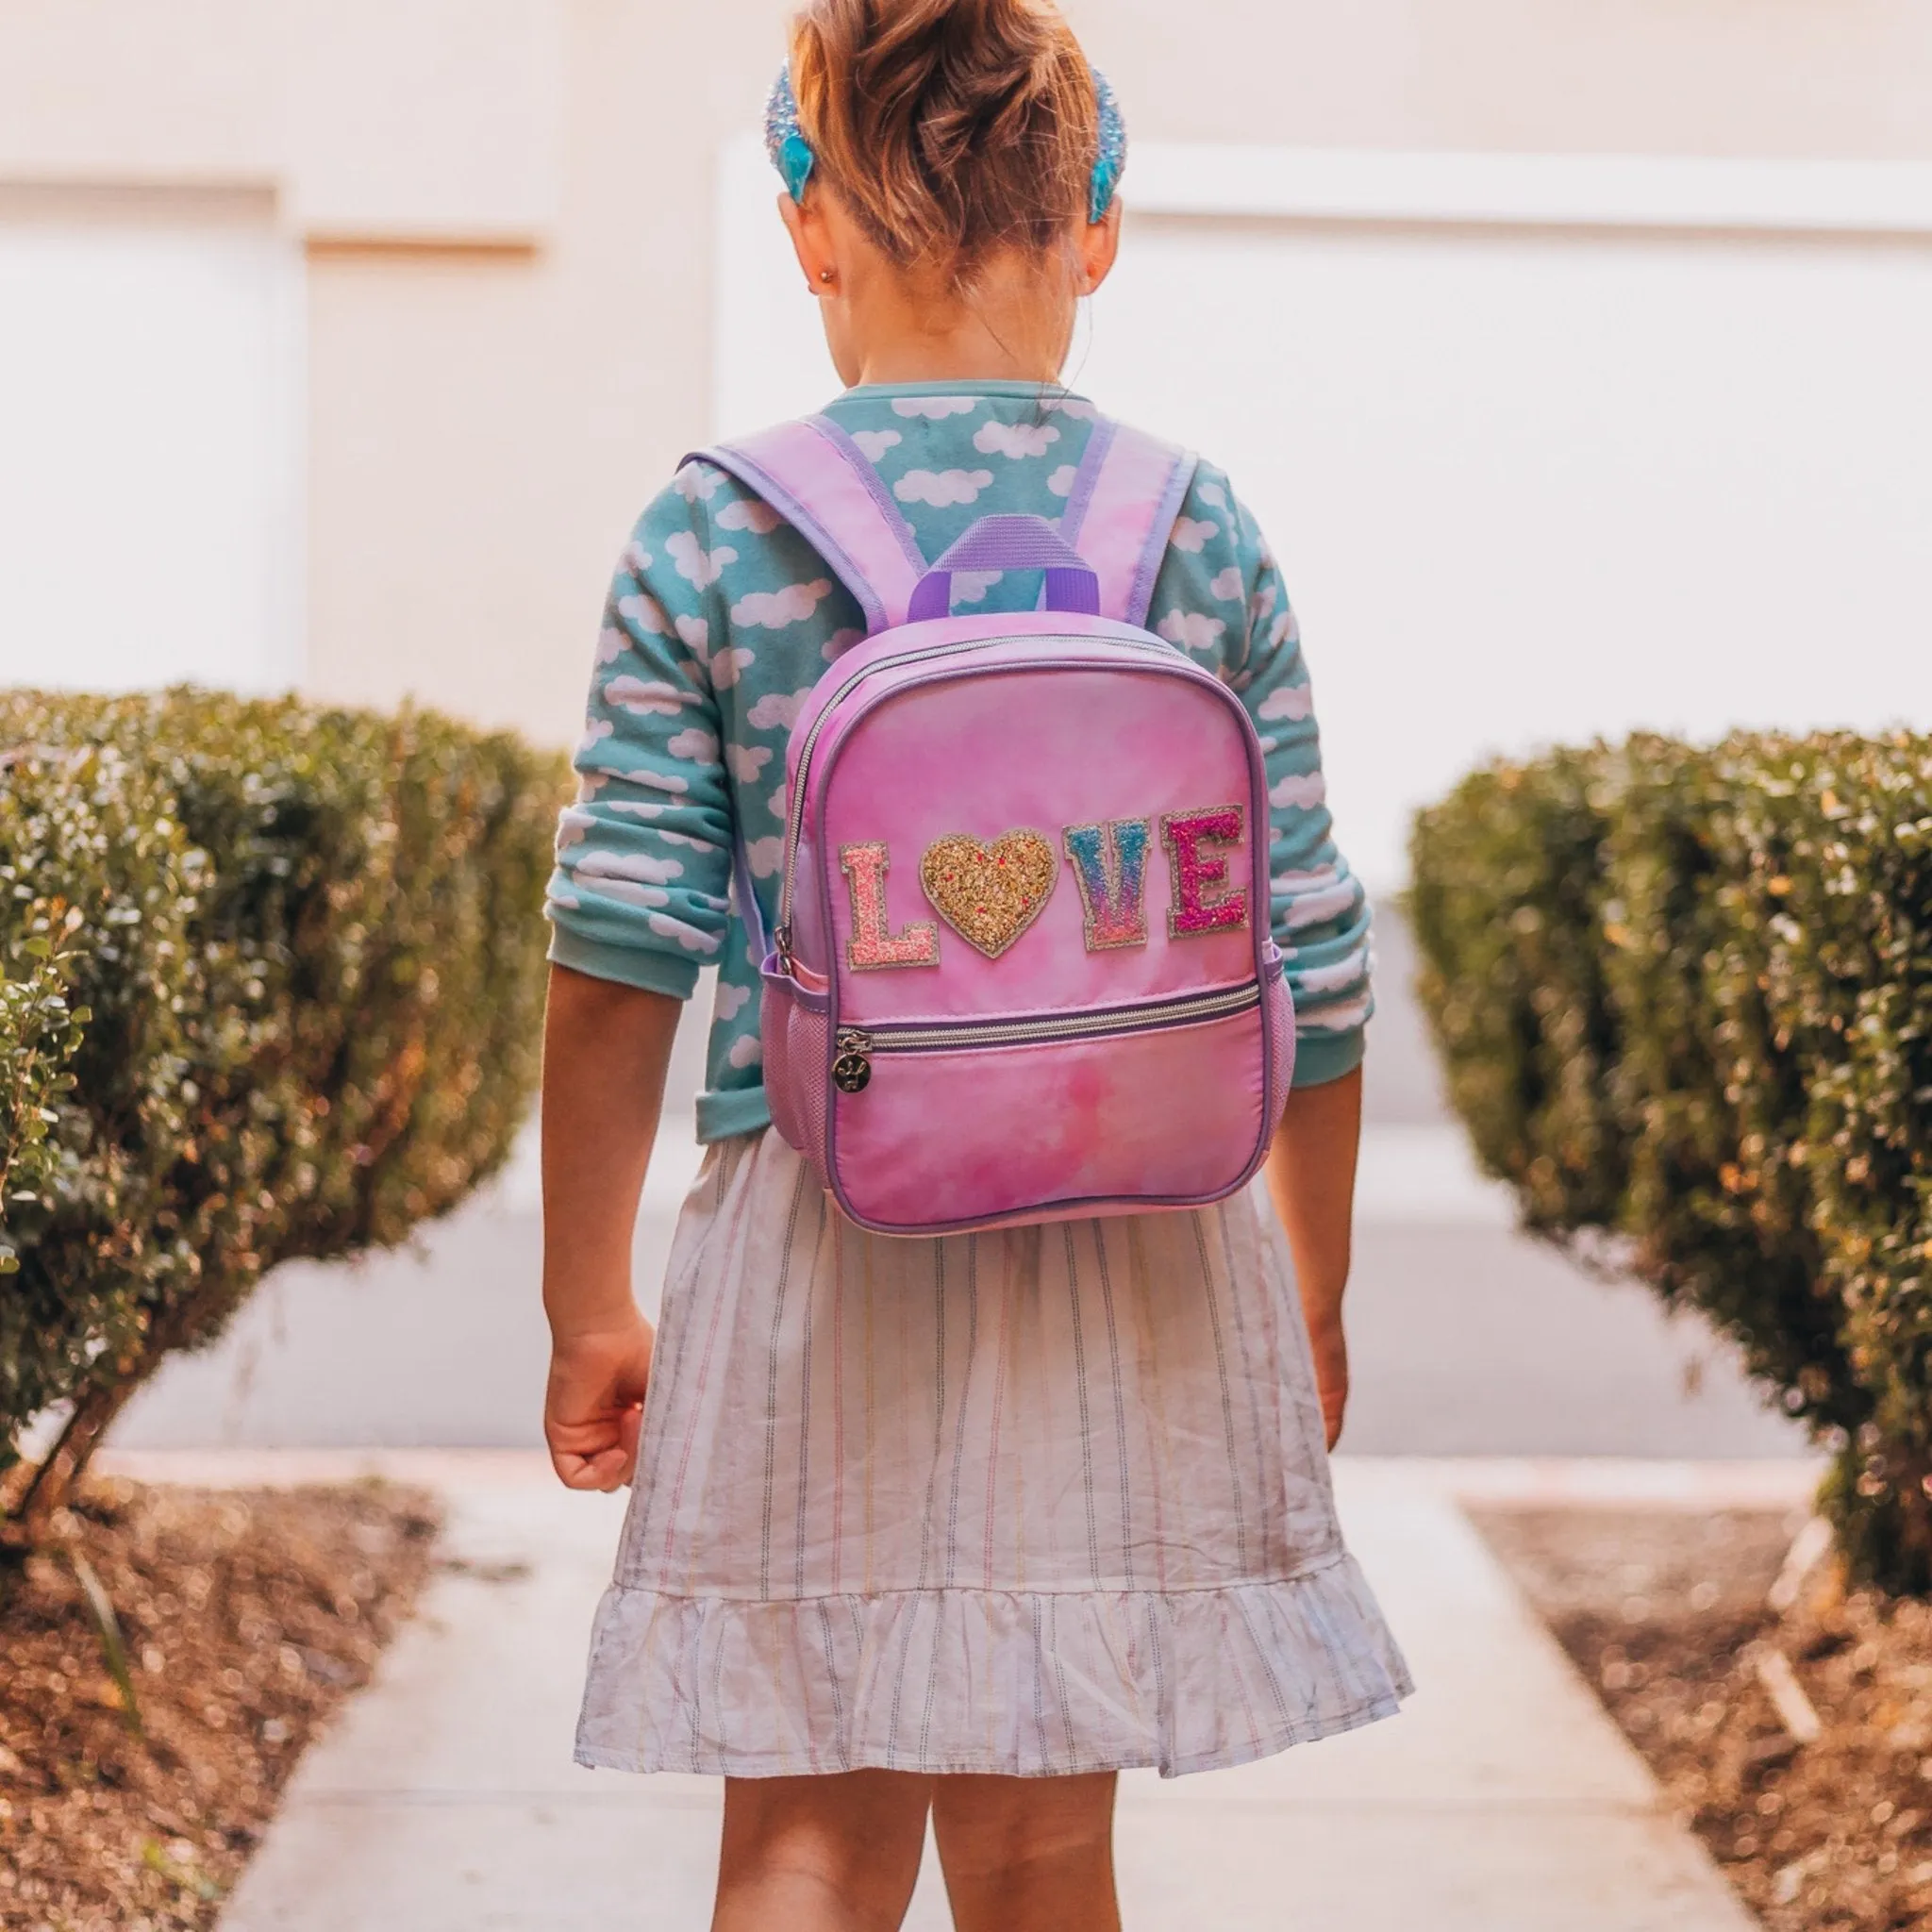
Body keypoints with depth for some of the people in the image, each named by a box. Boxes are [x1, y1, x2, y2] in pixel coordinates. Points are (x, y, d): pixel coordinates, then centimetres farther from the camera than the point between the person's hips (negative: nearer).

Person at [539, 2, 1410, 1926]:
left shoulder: (712, 537, -4)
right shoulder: (1201, 533, 1)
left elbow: (619, 962, -5)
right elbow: (1309, 963, 3)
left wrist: (587, 1309, 6)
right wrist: (1313, 1301, 16)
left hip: (816, 1249, -2)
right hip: (1136, 1256, 2)